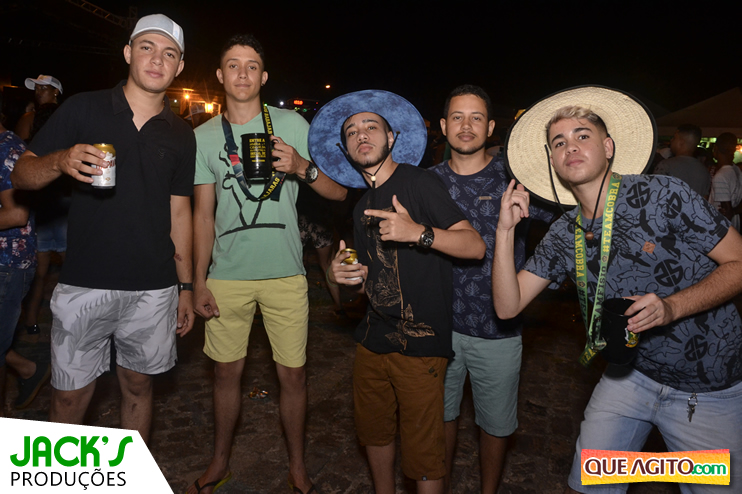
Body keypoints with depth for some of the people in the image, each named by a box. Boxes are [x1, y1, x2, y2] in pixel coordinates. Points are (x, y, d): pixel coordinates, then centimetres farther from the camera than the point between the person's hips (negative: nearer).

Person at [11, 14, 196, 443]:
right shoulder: (84, 109, 2)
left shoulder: (181, 135, 7)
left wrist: (186, 287, 7)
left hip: (153, 290, 2)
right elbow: (22, 175, 2)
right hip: (84, 285, -1)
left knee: (139, 385, 14)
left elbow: (179, 213, 9)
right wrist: (61, 161, -22)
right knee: (71, 395, 7)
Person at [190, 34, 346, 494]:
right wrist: (199, 281, 5)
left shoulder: (292, 124, 1)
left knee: (294, 374, 5)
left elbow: (339, 191, 0)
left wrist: (302, 167, -19)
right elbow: (203, 213, 10)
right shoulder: (205, 137, 7)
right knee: (227, 371, 13)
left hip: (285, 274, -1)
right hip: (227, 276, 2)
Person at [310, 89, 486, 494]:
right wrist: (339, 275, 0)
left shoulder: (418, 182, -9)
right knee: (374, 432, 19)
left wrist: (419, 232, -29)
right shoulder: (363, 206, 14)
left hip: (419, 344, -7)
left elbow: (475, 247, -14)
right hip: (373, 339, 7)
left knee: (423, 455, 1)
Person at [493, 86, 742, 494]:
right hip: (631, 375, 3)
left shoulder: (663, 195, -17)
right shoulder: (563, 236, -5)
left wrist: (671, 307, -27)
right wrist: (506, 228, -16)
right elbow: (508, 305, -7)